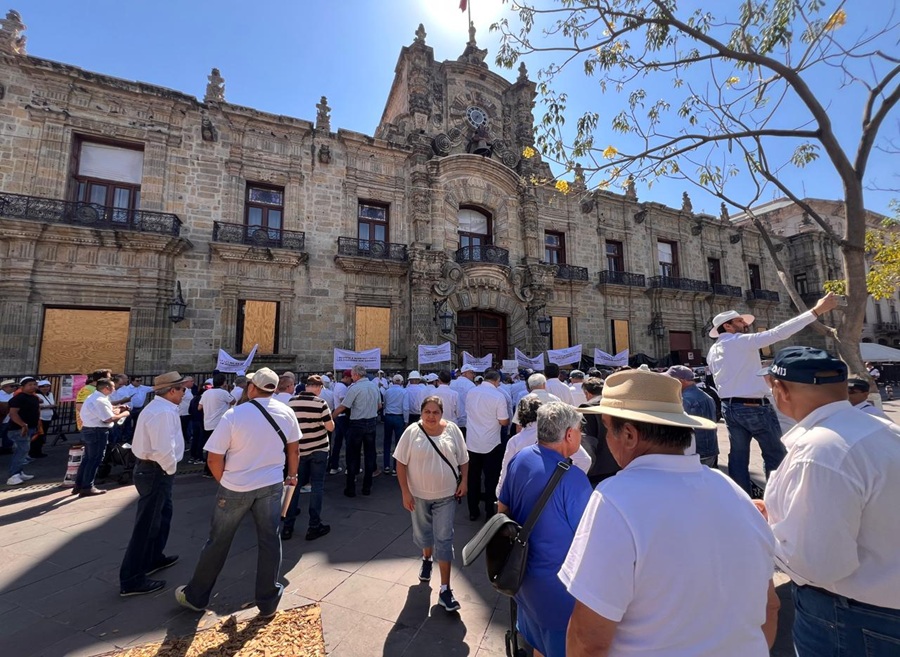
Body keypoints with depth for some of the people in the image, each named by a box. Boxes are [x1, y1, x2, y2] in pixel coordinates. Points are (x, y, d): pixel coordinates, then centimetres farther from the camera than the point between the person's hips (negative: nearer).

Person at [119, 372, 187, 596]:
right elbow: (163, 450, -31)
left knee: (163, 514, 26)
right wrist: (171, 469, -13)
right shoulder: (164, 412, -25)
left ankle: (154, 558, 43)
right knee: (146, 524, 2)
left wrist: (168, 469, 10)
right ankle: (131, 580, 15)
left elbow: (159, 443, 12)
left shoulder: (158, 407, 10)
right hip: (155, 472, -11)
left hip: (150, 468, 11)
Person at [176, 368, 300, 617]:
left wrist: (224, 482, 7)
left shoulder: (234, 415, -17)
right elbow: (293, 451, 2)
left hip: (235, 489, -2)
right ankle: (268, 602, 26)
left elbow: (214, 459, -12)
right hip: (272, 486, 2)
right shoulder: (287, 413, -8)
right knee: (269, 541, 13)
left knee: (218, 542, 19)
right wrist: (291, 475, 19)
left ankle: (195, 596, 39)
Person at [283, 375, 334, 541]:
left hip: (299, 449, 4)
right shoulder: (320, 403, -15)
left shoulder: (291, 402, -2)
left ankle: (288, 526, 20)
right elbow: (330, 427, -12)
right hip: (319, 449, -4)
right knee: (317, 486, 6)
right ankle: (314, 526, 10)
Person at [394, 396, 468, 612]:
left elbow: (463, 460, 1)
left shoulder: (452, 430, -10)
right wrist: (405, 492, -10)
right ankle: (427, 558, 52)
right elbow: (401, 463, -9)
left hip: (446, 494, -1)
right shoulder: (412, 432, -14)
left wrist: (463, 482, -7)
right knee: (423, 532, 22)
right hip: (419, 494, 1)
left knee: (444, 539, 2)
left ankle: (445, 589, 14)